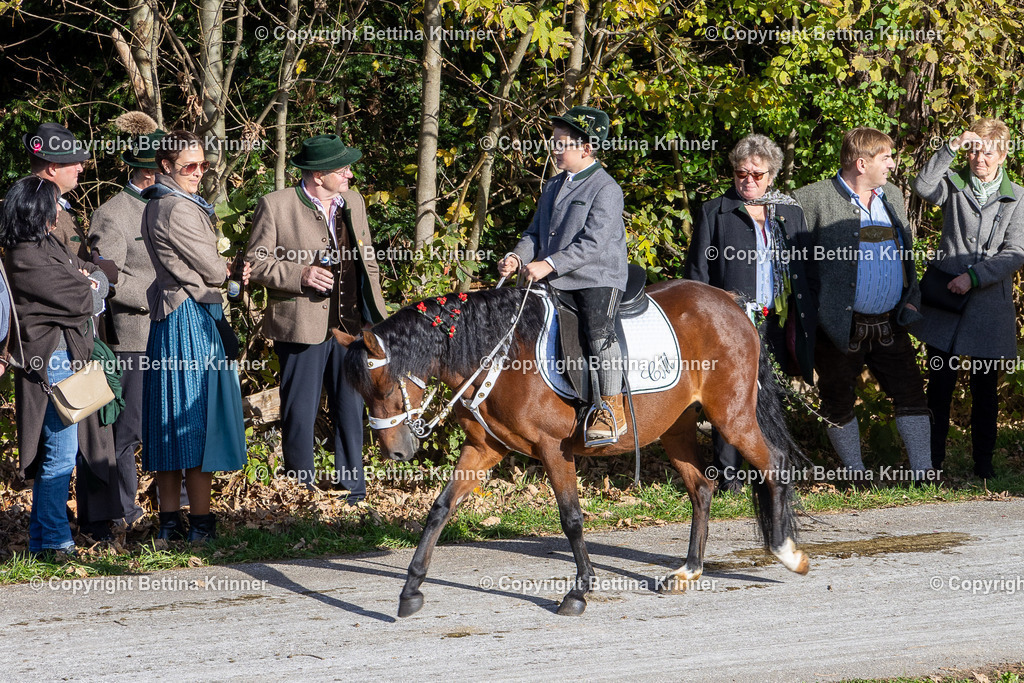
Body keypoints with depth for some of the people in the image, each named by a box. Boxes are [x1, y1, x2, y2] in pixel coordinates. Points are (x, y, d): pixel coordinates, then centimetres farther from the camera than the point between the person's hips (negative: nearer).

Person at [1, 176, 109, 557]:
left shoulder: (47, 247, 13)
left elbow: (96, 275, 15)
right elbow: (84, 302, -18)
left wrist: (89, 282, -7)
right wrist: (89, 289, 3)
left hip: (64, 358, 10)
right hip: (53, 361, -10)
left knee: (53, 453, 15)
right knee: (61, 454, -6)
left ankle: (41, 538, 21)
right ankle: (54, 541, -1)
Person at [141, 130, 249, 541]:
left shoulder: (155, 206, 14)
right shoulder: (179, 209, -15)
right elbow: (212, 271, -11)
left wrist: (228, 272, 8)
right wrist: (232, 272, 10)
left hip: (167, 317, 10)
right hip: (193, 319, -10)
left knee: (170, 422, 9)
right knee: (197, 417, -6)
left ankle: (169, 519, 10)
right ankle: (200, 522, -4)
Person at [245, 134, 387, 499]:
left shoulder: (353, 202, 12)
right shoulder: (276, 206, -5)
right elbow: (255, 263, -4)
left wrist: (376, 315, 15)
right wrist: (300, 275, -18)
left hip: (351, 325, 5)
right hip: (302, 328, -5)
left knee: (351, 412, 9)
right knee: (300, 414, 2)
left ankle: (354, 493, 18)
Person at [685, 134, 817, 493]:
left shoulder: (791, 213, 16)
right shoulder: (714, 213, 7)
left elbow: (806, 268, 15)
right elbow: (697, 271, 4)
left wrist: (807, 320, 8)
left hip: (779, 324, 3)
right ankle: (728, 474, -3)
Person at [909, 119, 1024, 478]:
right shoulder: (954, 184, 4)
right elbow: (923, 186, -17)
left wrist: (974, 277, -15)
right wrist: (951, 148, -22)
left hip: (989, 308, 0)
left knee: (985, 389, 7)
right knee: (940, 384, 2)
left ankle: (983, 463, 18)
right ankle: (932, 463, 10)